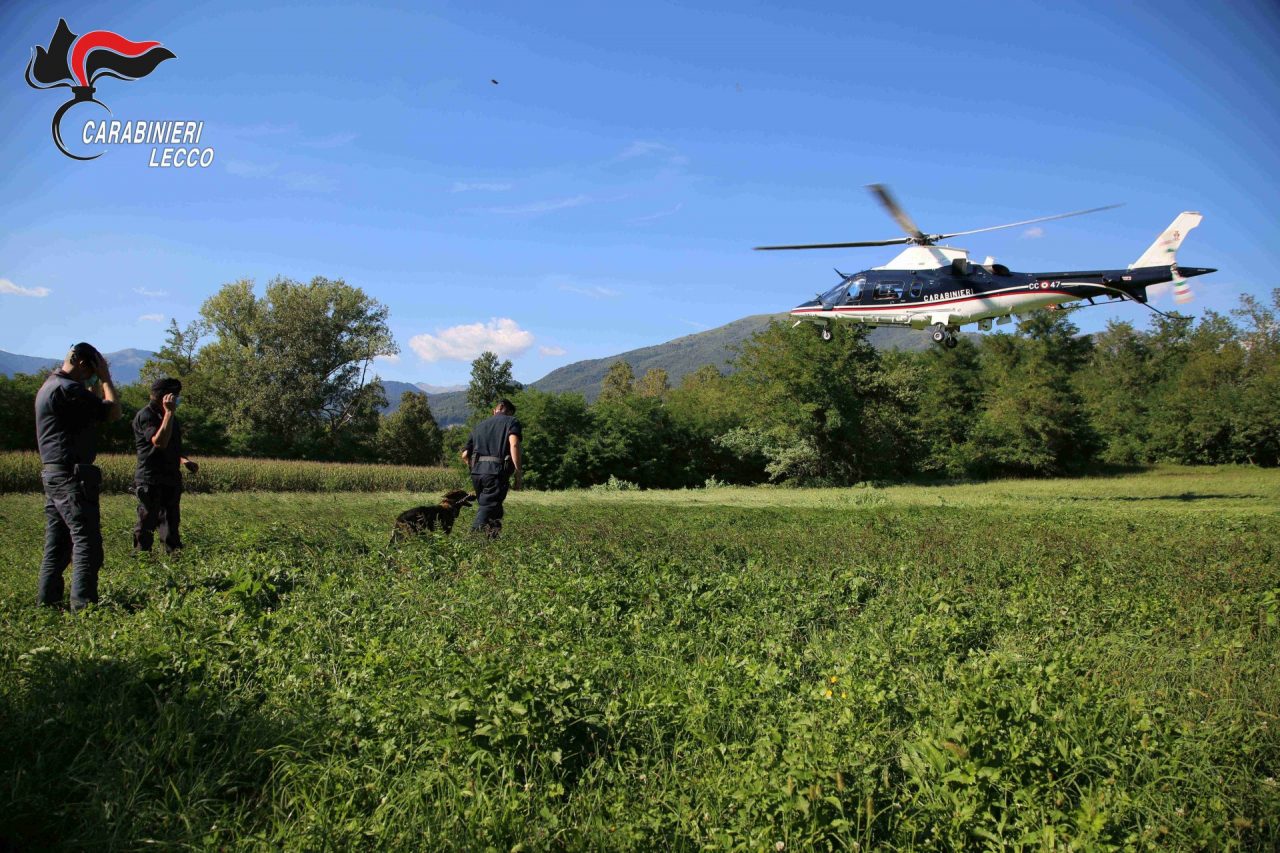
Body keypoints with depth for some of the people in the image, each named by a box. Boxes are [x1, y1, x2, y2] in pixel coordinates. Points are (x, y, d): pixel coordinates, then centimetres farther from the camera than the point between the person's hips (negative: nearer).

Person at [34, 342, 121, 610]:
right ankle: (84, 604, -12)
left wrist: (98, 385, 14)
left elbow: (94, 408, 22)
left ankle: (47, 601, 16)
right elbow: (113, 412, -14)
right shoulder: (68, 389, -15)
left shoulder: (48, 386, 17)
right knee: (86, 540, -9)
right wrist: (105, 378, -4)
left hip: (52, 473, 10)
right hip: (72, 476, -10)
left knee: (57, 543, 13)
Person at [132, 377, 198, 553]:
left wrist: (184, 460, 11)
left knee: (171, 524, 11)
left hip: (171, 479, 8)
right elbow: (159, 442, -27)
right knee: (147, 525, -3)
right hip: (151, 481, -8)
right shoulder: (145, 415, -12)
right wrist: (169, 412, -25)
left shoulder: (168, 416, 15)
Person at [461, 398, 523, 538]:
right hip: (497, 471, -5)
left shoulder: (479, 425, 26)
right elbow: (514, 444, -10)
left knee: (484, 504, 18)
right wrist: (518, 472, -11)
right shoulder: (512, 421, 11)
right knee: (490, 505, -8)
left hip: (476, 470, 5)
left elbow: (464, 455, 20)